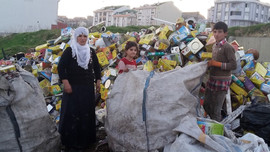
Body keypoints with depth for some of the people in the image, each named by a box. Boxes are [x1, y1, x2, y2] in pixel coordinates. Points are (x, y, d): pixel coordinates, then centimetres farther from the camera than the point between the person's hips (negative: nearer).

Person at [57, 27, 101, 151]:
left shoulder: (91, 51, 8)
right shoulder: (69, 51, -4)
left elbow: (96, 67, 17)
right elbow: (61, 67, -7)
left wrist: (98, 81, 10)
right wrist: (66, 83, -13)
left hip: (88, 88, 4)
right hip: (73, 87, -4)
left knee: (87, 113, 8)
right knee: (72, 113, -2)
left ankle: (85, 139, 22)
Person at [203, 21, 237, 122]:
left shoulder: (227, 47, -14)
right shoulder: (215, 46, 11)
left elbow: (233, 65, -19)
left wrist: (216, 64, -20)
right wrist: (209, 63, 8)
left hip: (222, 80, -8)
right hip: (212, 79, 9)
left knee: (216, 109, -3)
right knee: (206, 104, 16)